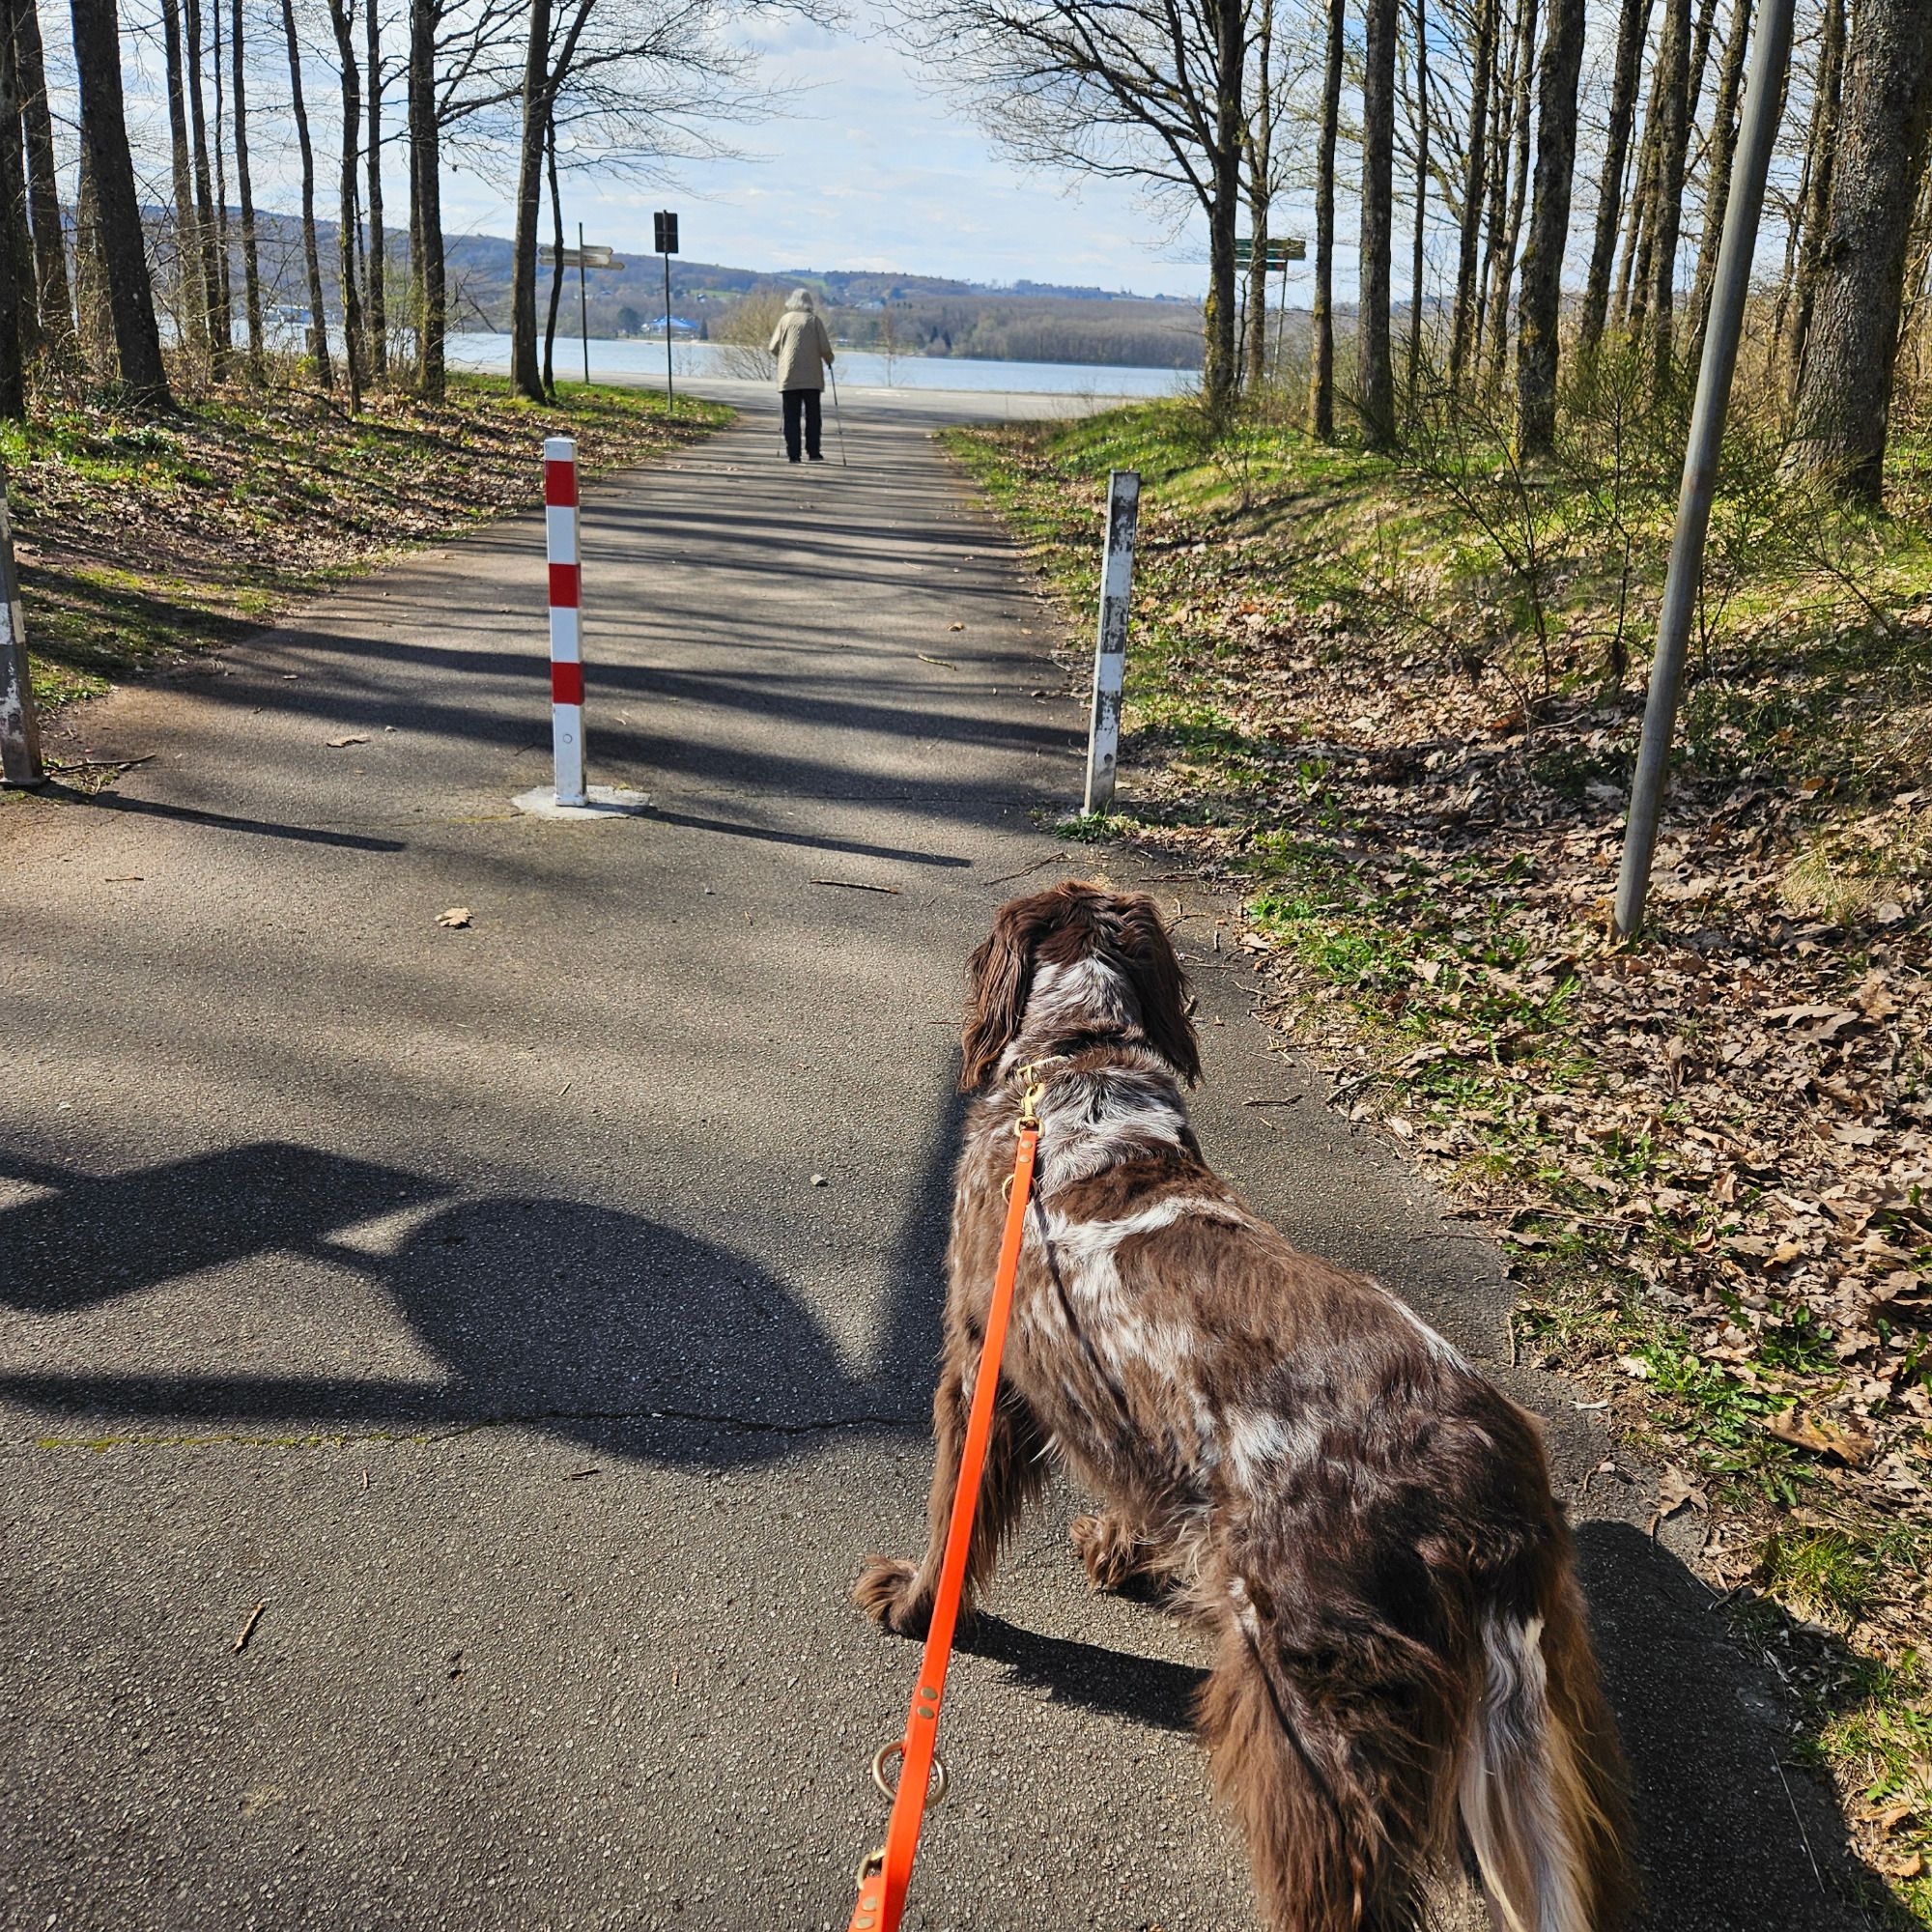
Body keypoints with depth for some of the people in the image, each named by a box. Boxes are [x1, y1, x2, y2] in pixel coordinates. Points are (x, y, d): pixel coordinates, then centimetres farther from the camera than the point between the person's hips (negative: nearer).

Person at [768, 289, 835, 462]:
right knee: (813, 416, 6)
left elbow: (774, 348, 5)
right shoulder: (814, 320, 0)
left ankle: (792, 454, -2)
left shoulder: (785, 319, 4)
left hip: (788, 376, 1)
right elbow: (825, 348, -4)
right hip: (812, 377, -1)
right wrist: (829, 361, 16)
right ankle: (813, 453, 1)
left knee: (791, 417, 3)